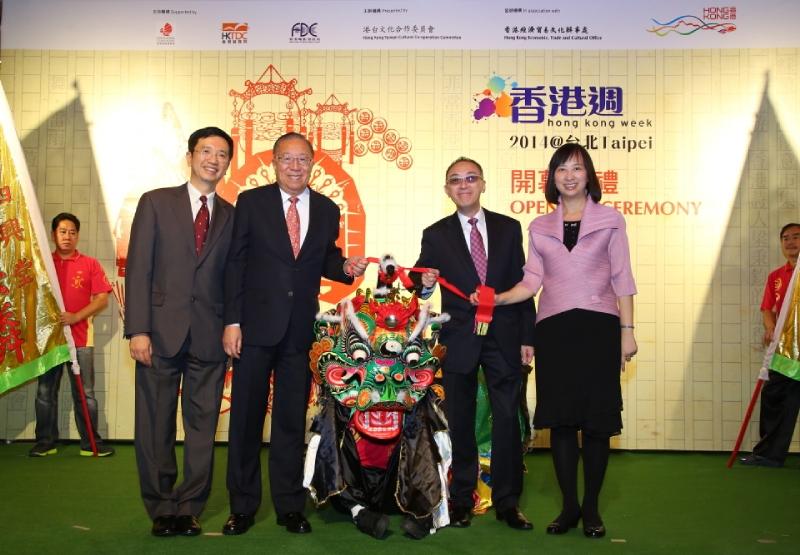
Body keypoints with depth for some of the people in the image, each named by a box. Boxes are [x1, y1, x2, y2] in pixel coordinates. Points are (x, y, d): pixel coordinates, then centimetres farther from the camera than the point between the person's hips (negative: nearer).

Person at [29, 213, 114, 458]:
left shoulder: (90, 264, 4)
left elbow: (102, 299, -1)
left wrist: (75, 316, -13)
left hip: (80, 338, -1)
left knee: (85, 394, 2)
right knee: (45, 392, 6)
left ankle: (91, 444, 8)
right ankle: (45, 442, 16)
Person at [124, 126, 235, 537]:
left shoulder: (232, 216, 11)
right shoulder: (155, 203, 5)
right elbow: (138, 269, -1)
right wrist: (138, 330, -9)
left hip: (210, 336, 2)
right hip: (161, 332, -1)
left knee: (203, 426, 5)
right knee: (155, 425, 6)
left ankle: (189, 508, 18)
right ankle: (161, 509, 20)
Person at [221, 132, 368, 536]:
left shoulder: (327, 210, 8)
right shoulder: (251, 202, 0)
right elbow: (235, 263, -3)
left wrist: (346, 266, -6)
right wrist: (232, 321, -8)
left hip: (301, 331, 2)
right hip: (255, 327, -2)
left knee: (292, 420, 10)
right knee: (246, 418, 6)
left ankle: (289, 506, 22)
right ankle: (242, 506, 20)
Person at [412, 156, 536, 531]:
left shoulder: (509, 228, 7)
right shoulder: (436, 235, 5)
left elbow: (522, 284, 5)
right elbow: (421, 285, 4)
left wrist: (527, 337, 1)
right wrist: (424, 284, -20)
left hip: (504, 338, 0)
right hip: (459, 341, 0)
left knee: (508, 421, 2)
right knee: (460, 423, 9)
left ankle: (507, 502, 15)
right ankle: (461, 500, 22)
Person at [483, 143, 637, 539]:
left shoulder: (610, 220, 7)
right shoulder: (540, 227, 12)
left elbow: (621, 279, 4)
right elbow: (532, 281, 7)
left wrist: (627, 330, -1)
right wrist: (497, 298, -9)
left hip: (598, 327, -2)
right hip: (554, 329, 2)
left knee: (596, 417, 1)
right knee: (560, 418, 3)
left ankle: (591, 508, 15)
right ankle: (569, 506, 15)